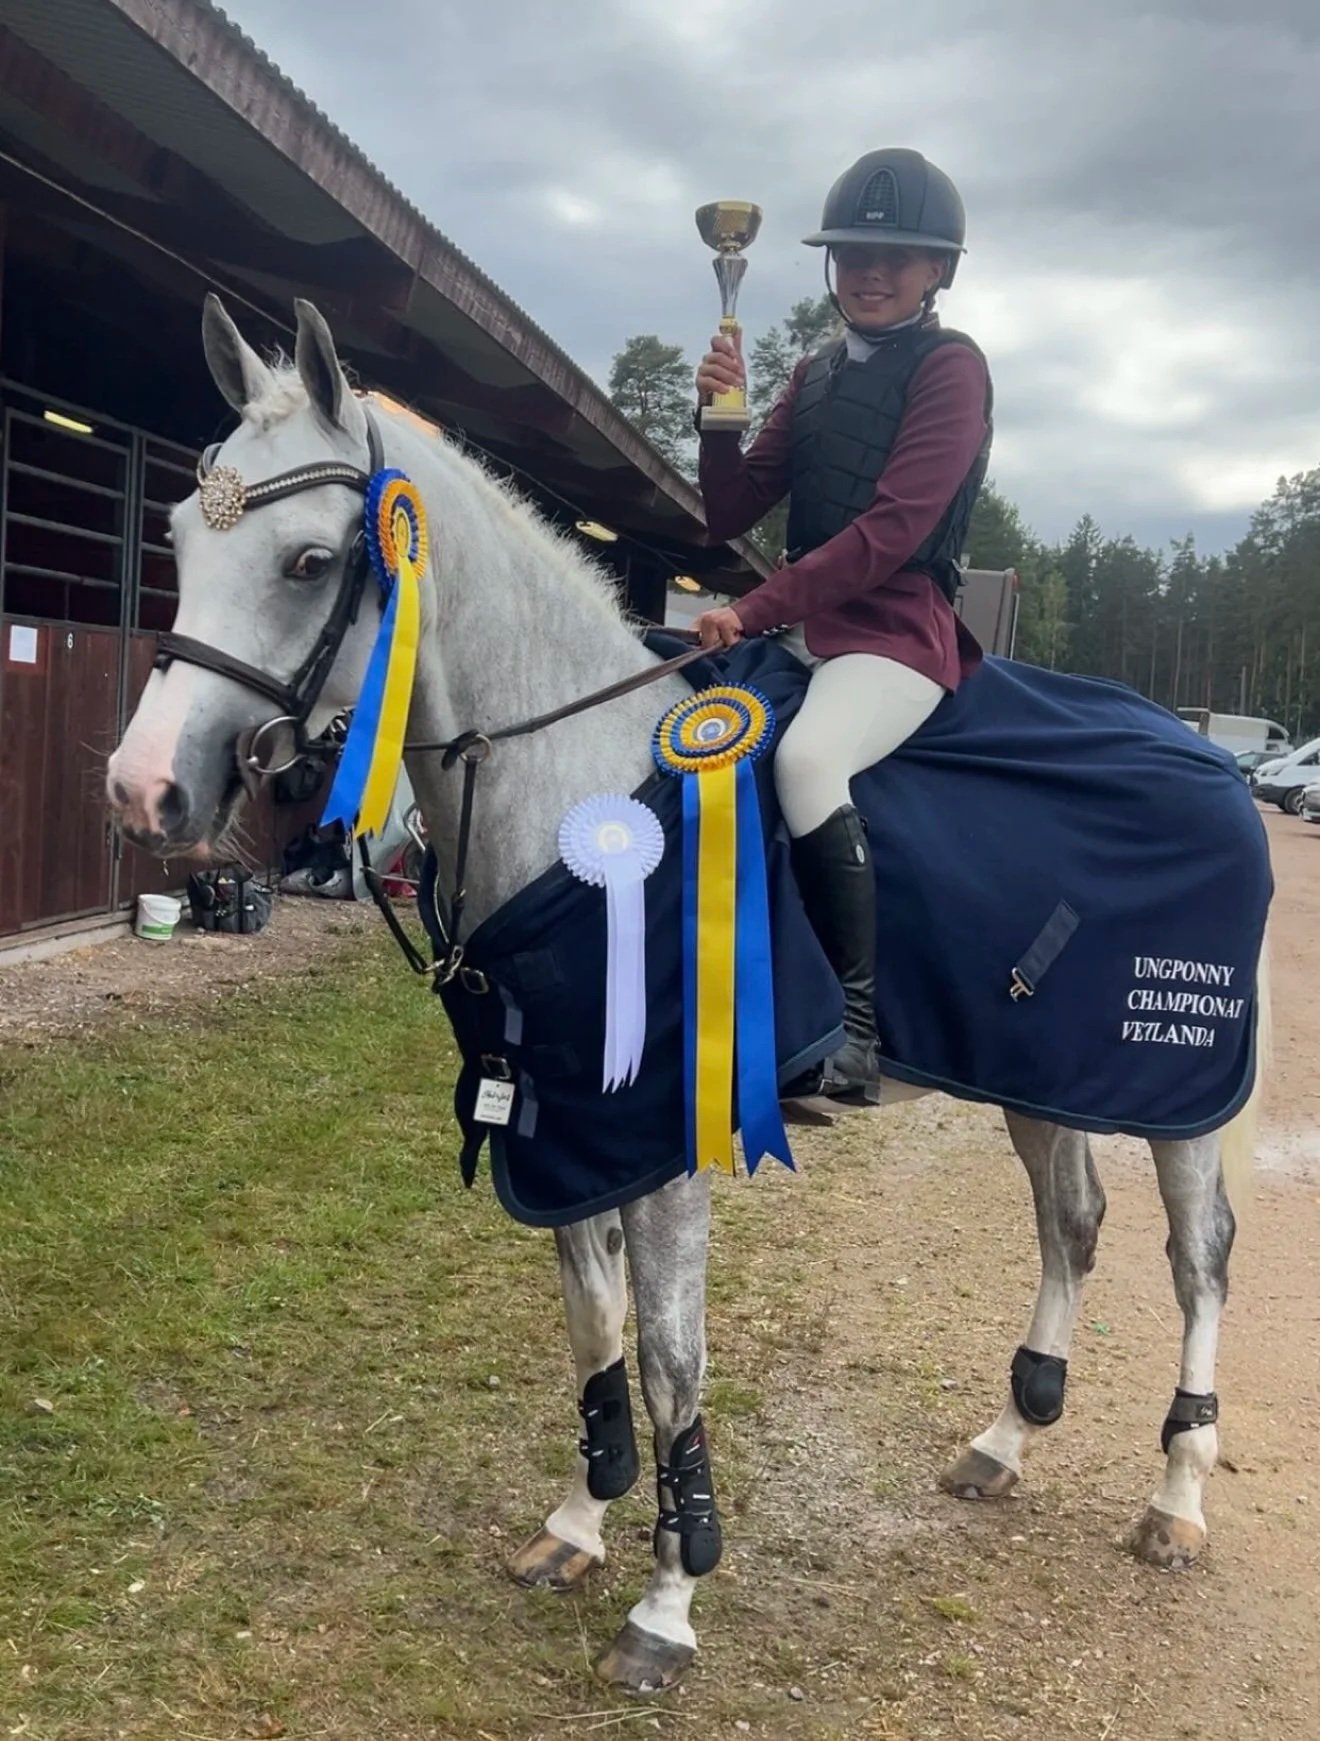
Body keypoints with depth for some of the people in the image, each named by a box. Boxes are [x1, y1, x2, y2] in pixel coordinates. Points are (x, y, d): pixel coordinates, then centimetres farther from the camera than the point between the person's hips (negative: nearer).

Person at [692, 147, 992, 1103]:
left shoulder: (951, 367, -3)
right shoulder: (819, 373, 17)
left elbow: (893, 527, -16)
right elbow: (731, 516, 13)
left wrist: (755, 610, -21)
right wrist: (721, 416, -5)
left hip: (901, 632, -8)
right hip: (805, 624, 8)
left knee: (805, 755, -35)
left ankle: (856, 1024, -27)